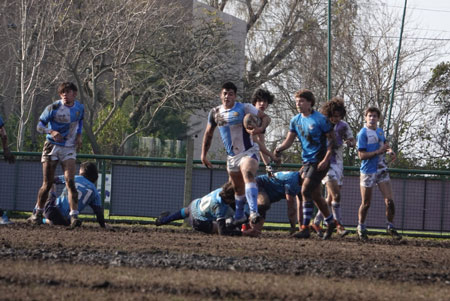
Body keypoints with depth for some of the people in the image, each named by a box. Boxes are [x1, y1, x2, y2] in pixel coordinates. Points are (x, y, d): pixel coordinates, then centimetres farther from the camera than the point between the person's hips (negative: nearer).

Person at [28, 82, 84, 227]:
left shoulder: (80, 108, 3)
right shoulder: (53, 108, -10)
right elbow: (40, 125, -6)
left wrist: (79, 136, 5)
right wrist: (51, 132, -26)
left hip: (69, 148, 2)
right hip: (52, 147, -2)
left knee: (70, 181, -15)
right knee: (47, 184, 0)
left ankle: (74, 215, -20)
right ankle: (37, 213, 20)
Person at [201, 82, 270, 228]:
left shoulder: (244, 108, -6)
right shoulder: (215, 112, 7)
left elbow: (265, 117, -5)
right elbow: (208, 134, 20)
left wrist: (261, 128, -27)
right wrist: (204, 155, 17)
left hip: (248, 152, -6)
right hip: (232, 156, 6)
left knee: (248, 176, -30)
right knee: (238, 188, 15)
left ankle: (254, 212, -43)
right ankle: (239, 217, 35)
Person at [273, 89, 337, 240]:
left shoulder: (320, 119, -12)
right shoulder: (296, 120, 7)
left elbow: (331, 139, -8)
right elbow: (289, 140, 7)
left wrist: (326, 159, -17)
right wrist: (280, 148, -15)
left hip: (319, 162, -7)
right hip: (307, 160, 7)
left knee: (306, 191, -16)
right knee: (315, 194, 13)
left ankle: (305, 228, -14)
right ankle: (331, 222, 31)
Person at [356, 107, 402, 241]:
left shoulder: (380, 131, 9)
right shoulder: (363, 133, -12)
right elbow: (361, 155, -17)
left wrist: (390, 150, 7)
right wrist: (379, 151, -21)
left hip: (381, 170, 5)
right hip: (368, 171, -5)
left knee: (389, 201, -5)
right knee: (366, 203, 5)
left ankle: (390, 227, 9)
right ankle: (361, 228, 24)